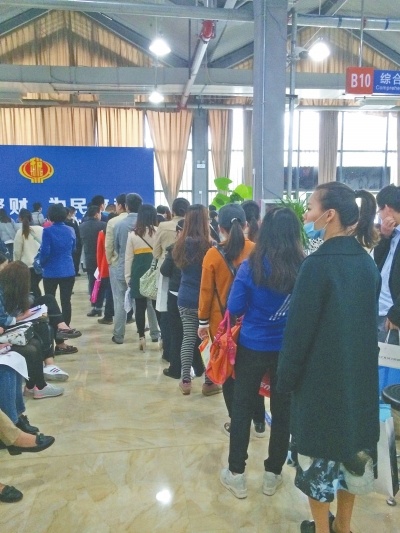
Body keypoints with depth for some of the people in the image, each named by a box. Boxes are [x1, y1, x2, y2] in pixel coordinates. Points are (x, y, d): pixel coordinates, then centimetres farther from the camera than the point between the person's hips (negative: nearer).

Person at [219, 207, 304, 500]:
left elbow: (234, 308, -9)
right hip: (289, 350, 2)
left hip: (253, 347, -1)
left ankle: (236, 474, 26)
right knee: (283, 412, 17)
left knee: (242, 409, 14)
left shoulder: (251, 266, -16)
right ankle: (273, 474, 32)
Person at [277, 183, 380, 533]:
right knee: (353, 445, 20)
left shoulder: (318, 264, -20)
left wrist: (285, 378, -6)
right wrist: (361, 362, 18)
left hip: (321, 376, -7)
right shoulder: (367, 262, 1)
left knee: (319, 450, 11)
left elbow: (299, 329, -17)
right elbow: (370, 321, 9)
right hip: (360, 374, 7)